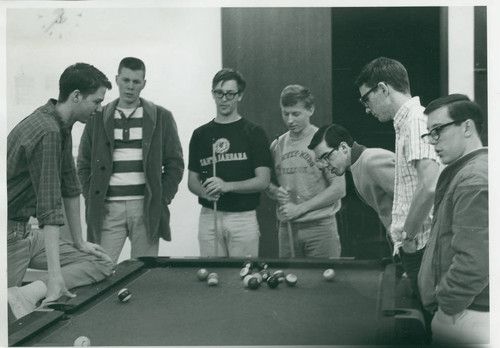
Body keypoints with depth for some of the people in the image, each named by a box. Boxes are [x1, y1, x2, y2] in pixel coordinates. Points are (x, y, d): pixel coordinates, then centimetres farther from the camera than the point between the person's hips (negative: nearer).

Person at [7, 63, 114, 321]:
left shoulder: (62, 127, 8)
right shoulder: (47, 132, -24)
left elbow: (69, 186, 15)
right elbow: (49, 206, -30)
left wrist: (79, 242, 18)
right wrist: (55, 276, -33)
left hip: (26, 232, 10)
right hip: (10, 234, -10)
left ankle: (32, 292, -15)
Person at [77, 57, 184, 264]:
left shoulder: (161, 117, 7)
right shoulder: (98, 118, 9)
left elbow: (175, 163, 7)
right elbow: (84, 164, 11)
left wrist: (162, 199, -2)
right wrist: (92, 201, 0)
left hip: (146, 208, 0)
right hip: (108, 208, 1)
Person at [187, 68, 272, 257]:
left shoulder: (254, 133, 0)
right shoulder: (200, 134, 10)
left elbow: (263, 181, -6)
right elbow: (192, 180, 13)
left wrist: (227, 186, -19)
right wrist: (203, 191, -9)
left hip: (243, 218, -2)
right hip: (209, 217, 3)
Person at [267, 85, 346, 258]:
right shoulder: (277, 145, 10)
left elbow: (339, 189, -9)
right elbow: (268, 184, 18)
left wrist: (300, 208, -13)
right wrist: (275, 192, -6)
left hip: (320, 226, -4)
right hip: (286, 228, 4)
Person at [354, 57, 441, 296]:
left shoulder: (417, 120, -15)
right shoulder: (406, 122, 17)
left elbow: (430, 186, -27)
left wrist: (408, 236, -16)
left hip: (420, 247, -10)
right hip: (414, 248, 10)